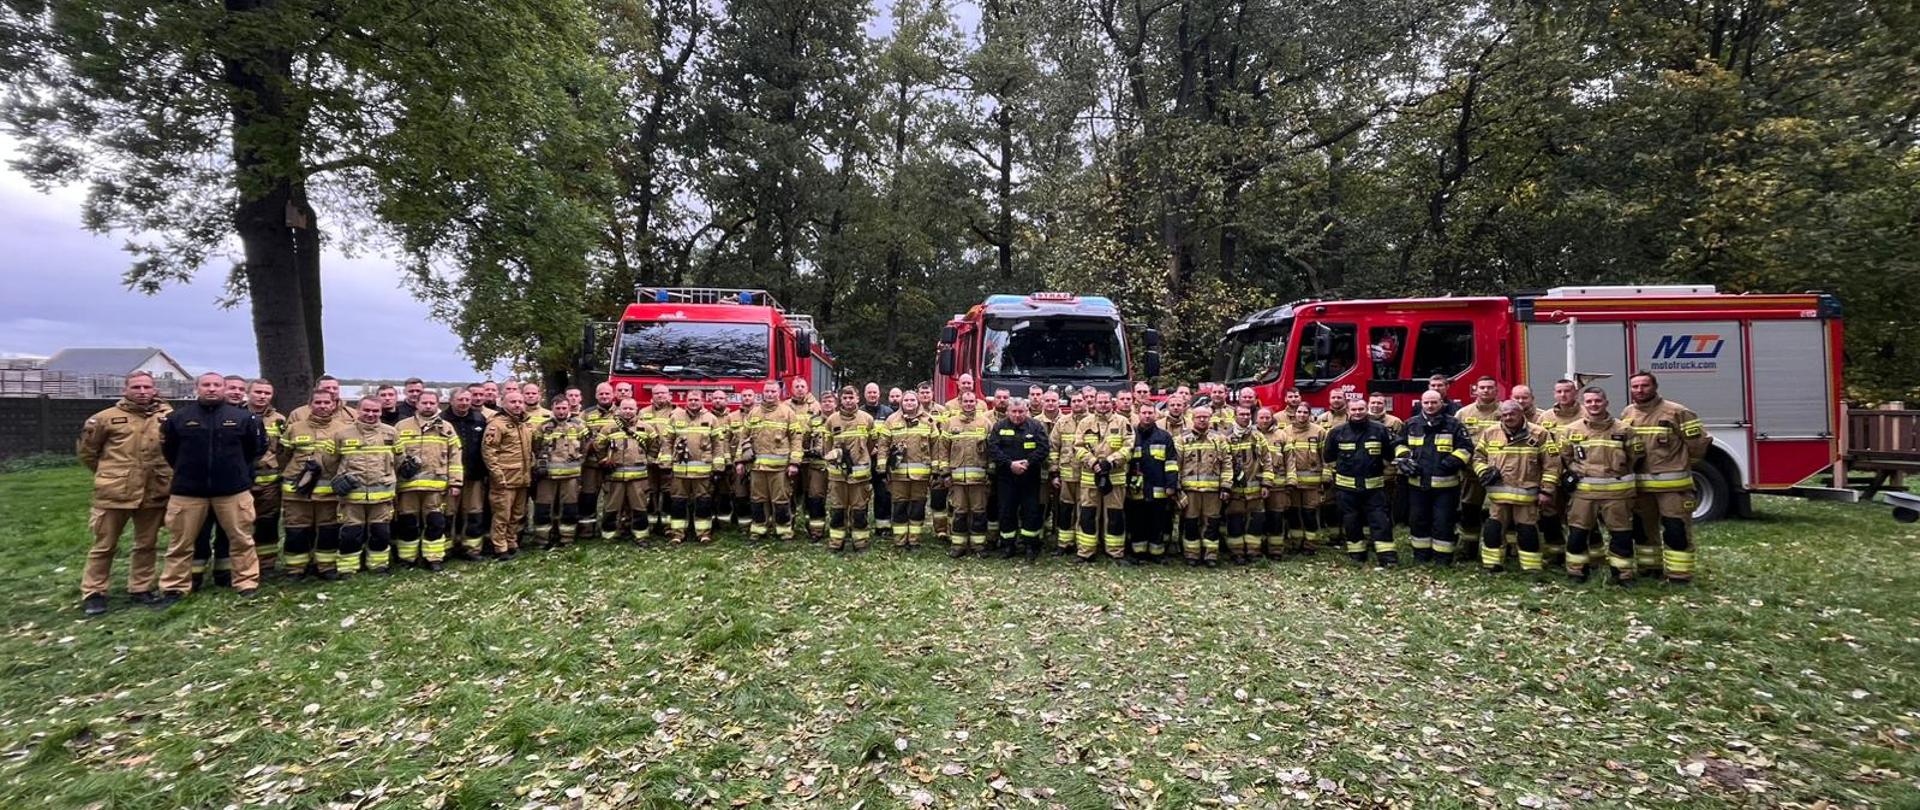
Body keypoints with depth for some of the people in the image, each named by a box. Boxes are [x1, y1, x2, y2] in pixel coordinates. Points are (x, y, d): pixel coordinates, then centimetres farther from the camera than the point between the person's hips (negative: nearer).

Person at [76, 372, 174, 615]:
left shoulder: (168, 416, 2)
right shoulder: (107, 418, -2)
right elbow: (87, 449, 10)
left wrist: (164, 474, 6)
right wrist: (107, 473, 12)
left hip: (154, 493, 2)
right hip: (114, 493, -2)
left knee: (147, 544, 12)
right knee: (105, 545, 7)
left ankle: (142, 588, 25)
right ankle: (93, 593, 17)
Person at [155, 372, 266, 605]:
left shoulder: (243, 417, -1)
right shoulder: (177, 418, 1)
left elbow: (256, 447, 10)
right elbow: (168, 451, 13)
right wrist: (187, 471, 15)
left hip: (234, 489, 0)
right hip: (187, 491, 1)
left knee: (242, 540, 4)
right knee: (181, 543, 8)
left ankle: (246, 585, 13)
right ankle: (174, 588, 19)